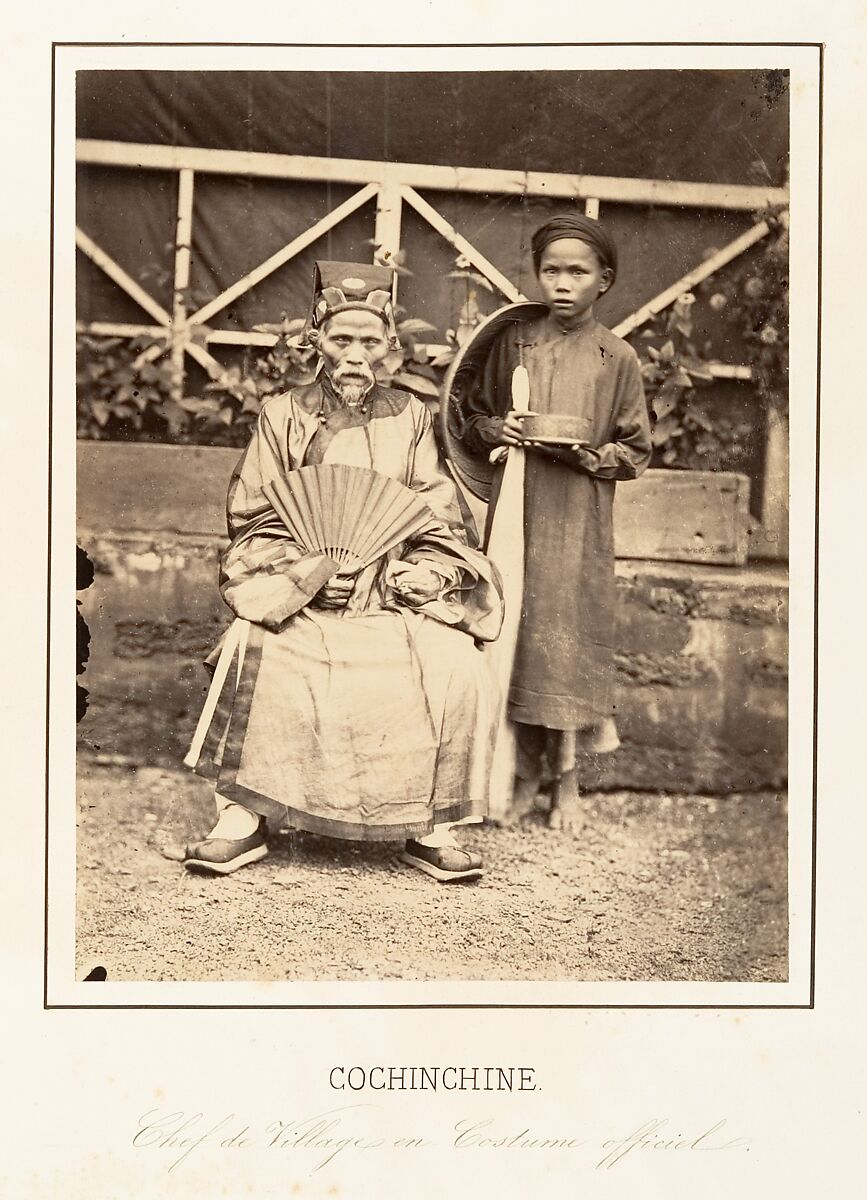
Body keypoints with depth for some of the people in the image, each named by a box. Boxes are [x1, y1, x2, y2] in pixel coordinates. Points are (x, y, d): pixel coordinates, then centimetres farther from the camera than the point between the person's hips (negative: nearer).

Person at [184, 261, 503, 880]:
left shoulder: (410, 417, 10)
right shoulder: (285, 415, 7)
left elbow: (441, 521, 10)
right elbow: (253, 515, 5)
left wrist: (424, 573, -9)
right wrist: (301, 569, -12)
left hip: (394, 597, 1)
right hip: (298, 597, -1)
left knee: (461, 673, -25)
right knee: (251, 655, -31)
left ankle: (432, 828, -7)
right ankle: (243, 817, -13)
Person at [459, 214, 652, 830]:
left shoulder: (617, 358, 0)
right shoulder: (513, 342, 6)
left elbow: (636, 453, 3)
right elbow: (472, 420, 12)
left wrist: (585, 454, -14)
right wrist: (498, 429, -9)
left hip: (578, 524, -2)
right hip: (514, 510, 2)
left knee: (568, 637, 0)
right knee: (516, 635, 5)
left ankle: (567, 780, 15)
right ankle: (528, 772, 20)